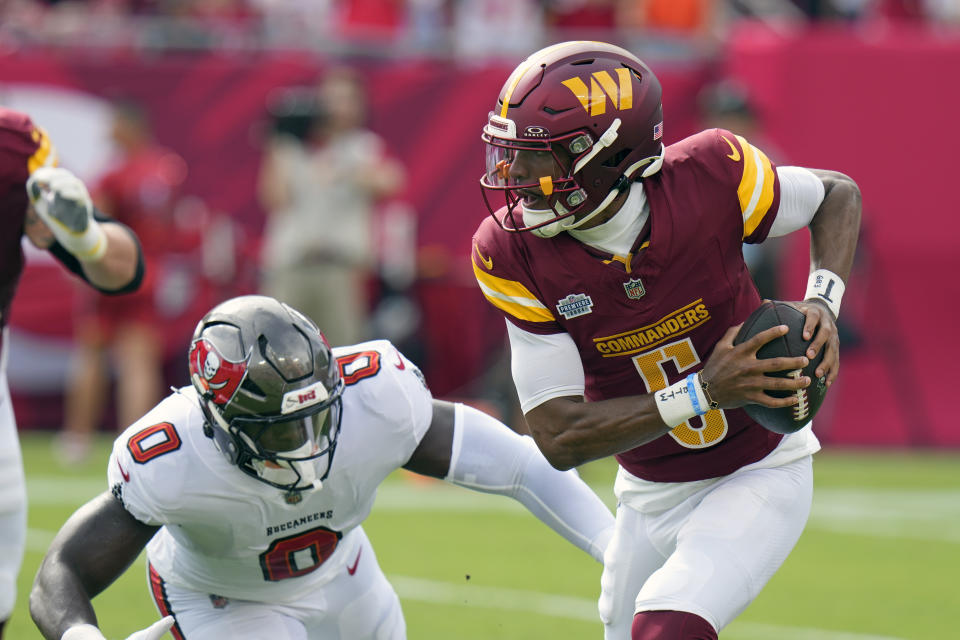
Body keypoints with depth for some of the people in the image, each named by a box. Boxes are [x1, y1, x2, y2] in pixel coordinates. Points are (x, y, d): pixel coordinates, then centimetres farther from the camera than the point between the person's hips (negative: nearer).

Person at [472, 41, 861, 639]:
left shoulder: (707, 176, -23)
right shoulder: (513, 254, -18)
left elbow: (838, 194, 0)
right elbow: (558, 438, -21)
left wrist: (822, 301, -20)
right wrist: (702, 393, -31)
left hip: (758, 475, -4)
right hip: (650, 496, 4)